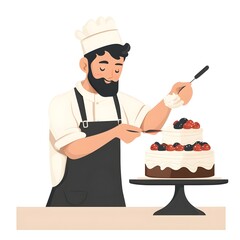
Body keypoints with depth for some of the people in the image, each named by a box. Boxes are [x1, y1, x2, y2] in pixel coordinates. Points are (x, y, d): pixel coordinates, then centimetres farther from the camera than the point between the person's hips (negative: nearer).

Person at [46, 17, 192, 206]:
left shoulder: (121, 103, 5)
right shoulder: (63, 104, -8)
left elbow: (148, 124, -13)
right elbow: (73, 149, -21)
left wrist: (172, 99, -33)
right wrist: (115, 132, -35)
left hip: (112, 204, 4)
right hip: (70, 205, -4)